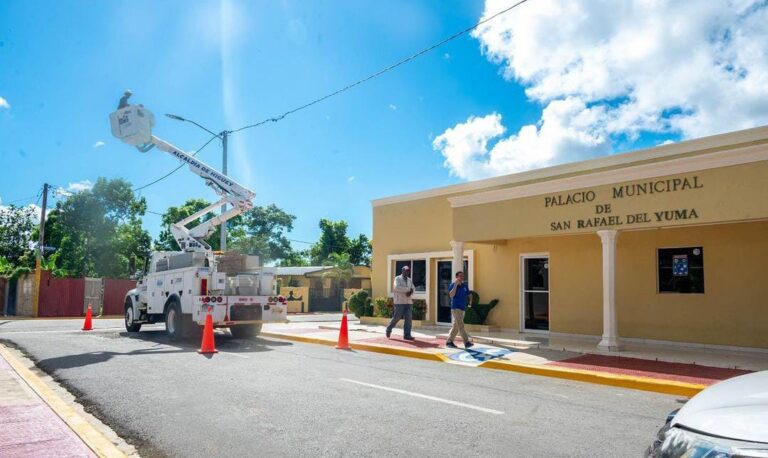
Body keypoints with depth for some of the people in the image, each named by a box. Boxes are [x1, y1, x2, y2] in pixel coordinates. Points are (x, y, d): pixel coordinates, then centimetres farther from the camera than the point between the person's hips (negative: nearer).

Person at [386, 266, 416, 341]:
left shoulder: (410, 280, 15)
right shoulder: (397, 278, -3)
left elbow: (413, 289, 7)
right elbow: (397, 288, -20)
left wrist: (410, 292, -16)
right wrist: (408, 289, -17)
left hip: (408, 302, 5)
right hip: (399, 302, -5)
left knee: (409, 318, -5)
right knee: (396, 317, -2)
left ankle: (407, 335, -3)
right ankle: (389, 329, 21)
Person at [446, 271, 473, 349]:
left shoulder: (465, 286, 10)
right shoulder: (453, 285, -6)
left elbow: (468, 296, 21)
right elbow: (451, 295, -21)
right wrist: (456, 285, -22)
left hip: (463, 308, 7)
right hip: (456, 308, -7)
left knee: (455, 326, 12)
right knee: (460, 326, -13)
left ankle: (449, 341, 20)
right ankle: (466, 342, -16)